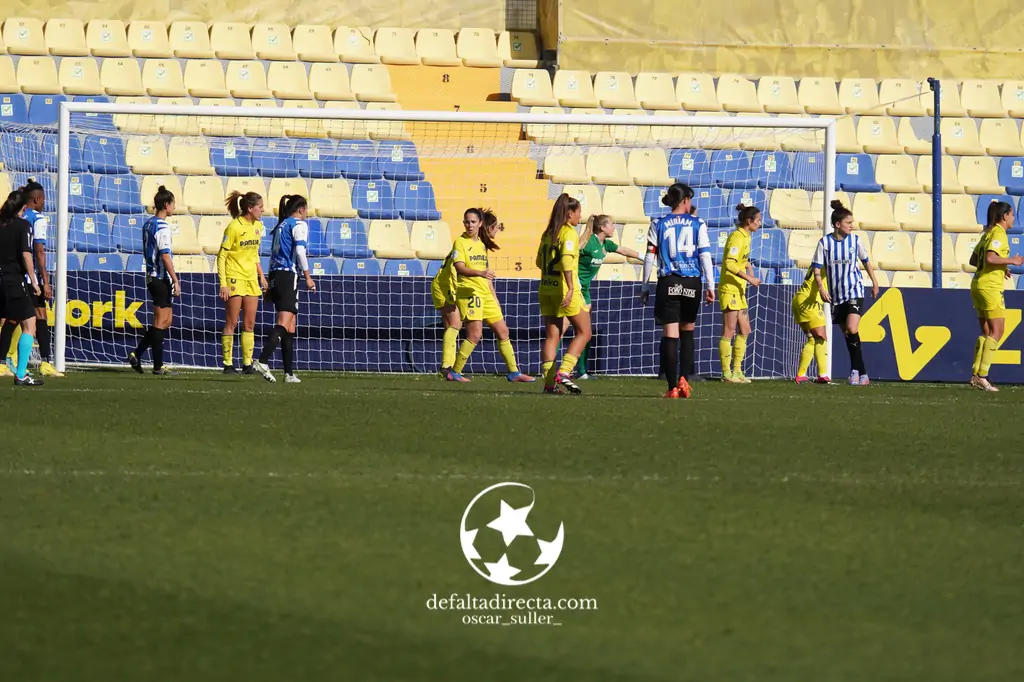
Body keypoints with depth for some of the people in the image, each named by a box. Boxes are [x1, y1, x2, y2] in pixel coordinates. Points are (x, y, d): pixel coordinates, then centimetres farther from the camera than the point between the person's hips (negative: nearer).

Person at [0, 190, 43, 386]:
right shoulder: (23, 225, -7)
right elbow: (26, 254, -14)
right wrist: (34, 282, -10)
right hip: (16, 280, -6)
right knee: (29, 325, -2)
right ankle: (21, 375, -10)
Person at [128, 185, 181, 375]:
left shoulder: (147, 225, 13)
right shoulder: (162, 227, -15)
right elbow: (165, 256, -19)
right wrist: (175, 280, -17)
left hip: (152, 278, 9)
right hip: (162, 278, -9)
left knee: (166, 320, 15)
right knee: (161, 322, -2)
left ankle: (137, 354, 11)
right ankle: (158, 366, 1)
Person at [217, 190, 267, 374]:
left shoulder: (257, 226, 8)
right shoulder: (234, 227, -14)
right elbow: (221, 256, -12)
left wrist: (261, 275, 16)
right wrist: (223, 284, -16)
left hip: (251, 279, 7)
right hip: (234, 279, -7)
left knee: (250, 324, 5)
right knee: (231, 323, -2)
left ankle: (248, 364, 9)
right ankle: (228, 364, 3)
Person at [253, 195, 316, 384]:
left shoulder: (280, 226, 21)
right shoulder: (299, 224, -2)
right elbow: (299, 250, -14)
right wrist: (307, 277, -10)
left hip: (275, 276, 8)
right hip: (289, 276, -8)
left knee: (290, 326, 12)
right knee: (284, 324, -16)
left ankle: (289, 373, 11)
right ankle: (263, 360, -33)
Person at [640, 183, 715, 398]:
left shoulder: (659, 225, 3)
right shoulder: (698, 224, 2)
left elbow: (650, 257, 2)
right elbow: (705, 255, -2)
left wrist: (645, 287, 8)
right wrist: (710, 285, 2)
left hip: (668, 283, 0)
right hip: (692, 283, 0)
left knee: (670, 335, -1)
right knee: (687, 332, 17)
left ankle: (673, 387, -7)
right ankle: (684, 378, 3)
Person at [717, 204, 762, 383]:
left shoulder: (746, 236, 13)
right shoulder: (737, 237, -16)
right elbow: (729, 264, -25)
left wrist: (748, 265, 12)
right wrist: (749, 278, -25)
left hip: (739, 290, 10)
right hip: (729, 289, -10)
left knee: (745, 331, 12)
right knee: (729, 332, -6)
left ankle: (737, 370, 18)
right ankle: (727, 373, -2)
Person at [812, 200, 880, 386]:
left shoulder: (855, 240, -1)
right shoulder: (825, 242, -5)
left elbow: (866, 261, 15)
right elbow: (817, 268, -4)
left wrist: (874, 282, 22)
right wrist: (821, 287, -19)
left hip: (854, 292, -1)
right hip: (836, 295, 1)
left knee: (852, 329, -20)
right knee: (848, 335, 6)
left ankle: (856, 369, -11)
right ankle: (862, 374, 14)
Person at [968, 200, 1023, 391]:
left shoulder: (988, 233, 15)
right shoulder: (998, 234, -12)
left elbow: (973, 260, 20)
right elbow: (990, 258, -26)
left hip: (979, 285, 10)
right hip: (991, 287, -10)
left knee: (987, 332, 12)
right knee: (997, 332, -8)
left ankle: (976, 375, 10)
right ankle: (982, 375, -13)